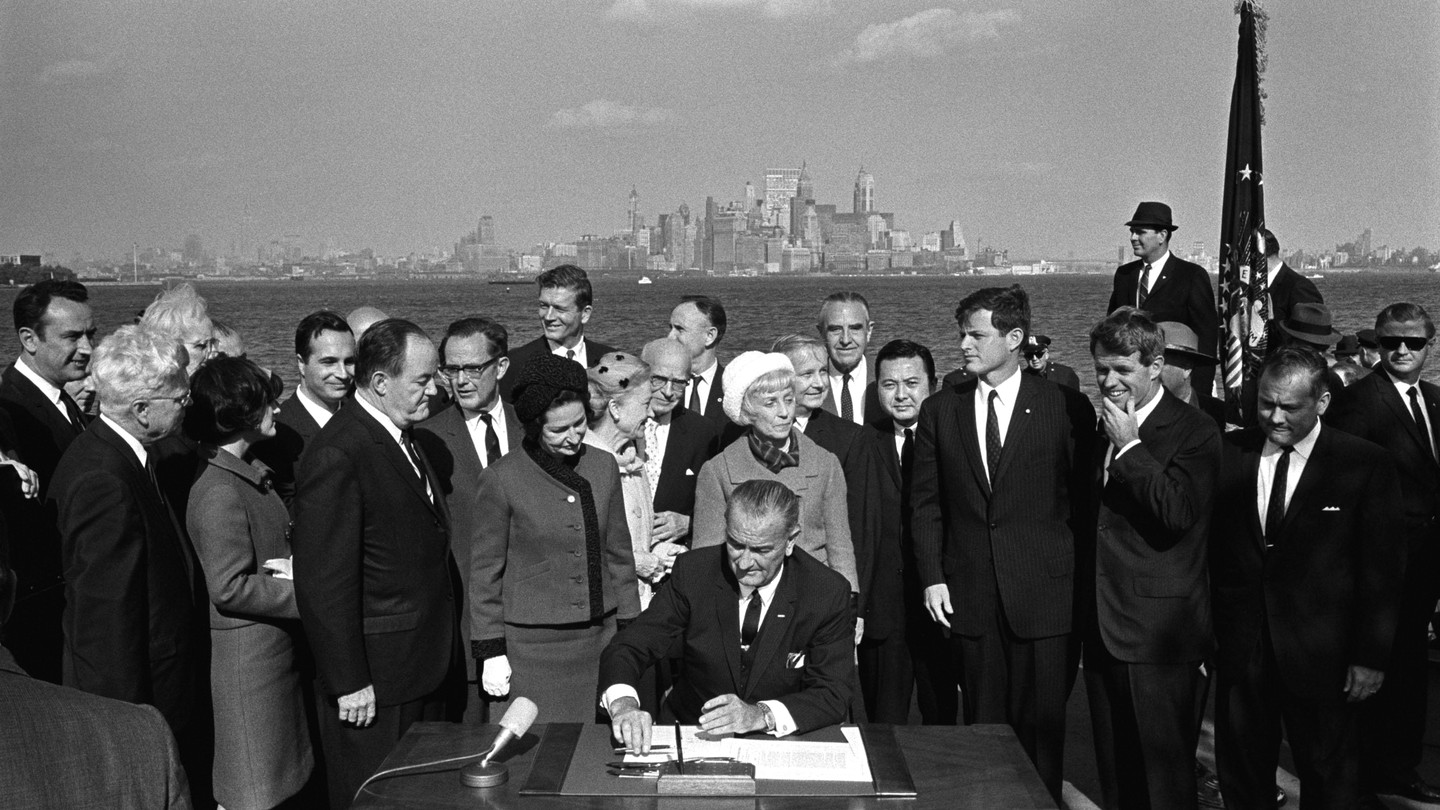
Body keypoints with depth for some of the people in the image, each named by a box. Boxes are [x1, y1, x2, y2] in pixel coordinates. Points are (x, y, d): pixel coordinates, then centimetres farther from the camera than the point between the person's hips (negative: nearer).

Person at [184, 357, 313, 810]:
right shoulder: (219, 492, -21)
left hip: (273, 650, 9)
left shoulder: (249, 474, 9)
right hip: (246, 654, -9)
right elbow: (230, 588, -23)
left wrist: (293, 566, -4)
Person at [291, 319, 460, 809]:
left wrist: (443, 652, 16)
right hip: (374, 681, -9)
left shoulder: (404, 438, 11)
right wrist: (348, 682, -19)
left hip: (426, 668, 9)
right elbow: (324, 581, -21)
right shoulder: (337, 455, -20)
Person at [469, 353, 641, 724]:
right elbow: (484, 571, -1)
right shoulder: (501, 479, -7)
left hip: (601, 638, 4)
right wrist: (491, 651, -2)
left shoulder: (603, 467, 6)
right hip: (532, 645, -4)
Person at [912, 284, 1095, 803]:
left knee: (1041, 726, 2)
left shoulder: (1066, 407, 0)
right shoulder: (939, 411, 8)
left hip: (1044, 594, -2)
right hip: (970, 596, 2)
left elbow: (1084, 501, 2)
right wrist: (932, 577, 0)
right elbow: (926, 504, 9)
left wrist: (1082, 581, -2)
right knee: (983, 726, 8)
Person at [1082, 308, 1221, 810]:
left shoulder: (1195, 433, -10)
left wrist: (1130, 446, -18)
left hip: (1159, 633, -7)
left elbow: (1178, 513, -23)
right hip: (1102, 627, 7)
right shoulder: (1100, 428, 13)